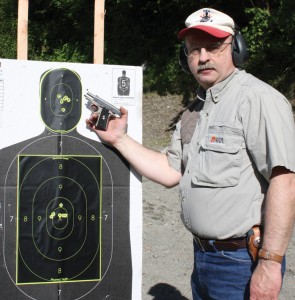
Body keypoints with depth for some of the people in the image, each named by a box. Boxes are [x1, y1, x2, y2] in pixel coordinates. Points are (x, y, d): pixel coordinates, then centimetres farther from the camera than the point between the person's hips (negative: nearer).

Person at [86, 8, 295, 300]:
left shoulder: (258, 99, -16)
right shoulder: (195, 111, 13)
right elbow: (170, 172, 13)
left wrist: (270, 263, -25)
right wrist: (119, 139, 7)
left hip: (242, 262, -8)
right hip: (203, 255, 8)